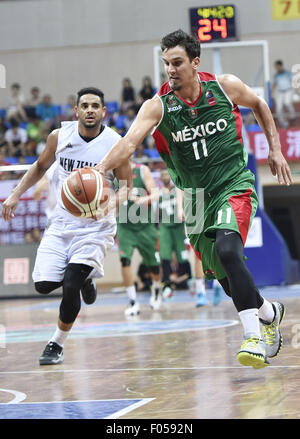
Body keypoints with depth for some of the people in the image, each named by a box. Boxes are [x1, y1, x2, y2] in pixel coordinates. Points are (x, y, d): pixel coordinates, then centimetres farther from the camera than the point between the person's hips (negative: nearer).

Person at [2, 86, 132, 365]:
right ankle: (83, 279, 32)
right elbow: (41, 166, 15)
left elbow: (126, 184, -3)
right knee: (43, 285, -2)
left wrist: (112, 201, -25)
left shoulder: (115, 144, -12)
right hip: (62, 223, 4)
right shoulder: (60, 136, -3)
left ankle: (57, 344, 5)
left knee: (71, 287, -18)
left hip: (96, 226, -4)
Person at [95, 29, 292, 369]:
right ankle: (269, 314, 40)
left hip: (234, 185, -3)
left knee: (227, 250, -30)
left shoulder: (225, 86, -8)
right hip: (197, 198, 3)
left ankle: (254, 335, -29)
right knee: (225, 278, 10)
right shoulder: (158, 106, -10)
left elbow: (259, 104, 13)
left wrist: (275, 150, 10)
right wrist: (100, 169, -41)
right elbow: (129, 142, -24)